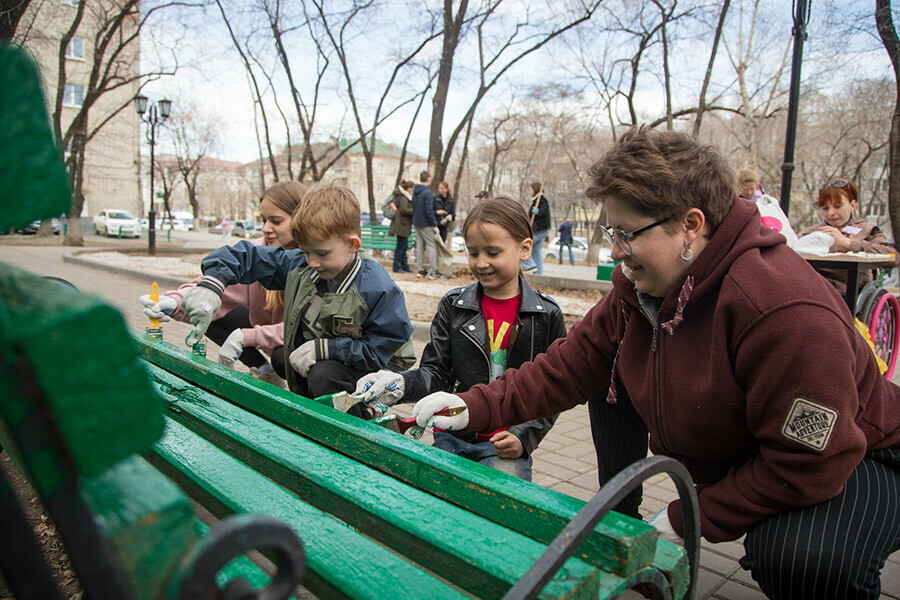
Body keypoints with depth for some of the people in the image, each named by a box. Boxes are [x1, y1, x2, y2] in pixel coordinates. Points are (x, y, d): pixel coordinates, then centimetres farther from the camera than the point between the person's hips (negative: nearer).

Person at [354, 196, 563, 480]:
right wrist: (401, 384, -18)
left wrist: (524, 437, -9)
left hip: (506, 444, -2)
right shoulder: (453, 306, 4)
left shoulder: (546, 315, -2)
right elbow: (437, 372, 2)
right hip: (452, 438, 3)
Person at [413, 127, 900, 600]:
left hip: (850, 462, -6)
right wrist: (477, 407, -19)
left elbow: (811, 463, -30)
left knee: (799, 556, -38)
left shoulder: (786, 309, -35)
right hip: (726, 448, 7)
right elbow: (569, 365, -8)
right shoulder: (639, 286, -11)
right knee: (611, 377, 1)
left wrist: (690, 518, -22)